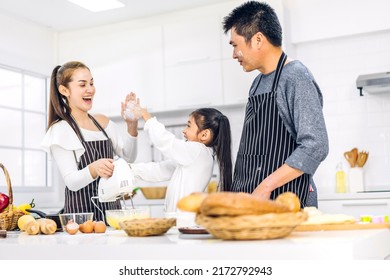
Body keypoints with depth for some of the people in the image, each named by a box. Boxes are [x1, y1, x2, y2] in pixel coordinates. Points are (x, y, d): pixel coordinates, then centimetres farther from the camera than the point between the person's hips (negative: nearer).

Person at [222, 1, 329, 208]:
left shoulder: (296, 77, -9)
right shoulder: (258, 82, 14)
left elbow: (315, 147, -18)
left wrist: (266, 186, -19)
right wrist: (238, 192, 10)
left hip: (281, 203, -7)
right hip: (247, 201, 7)